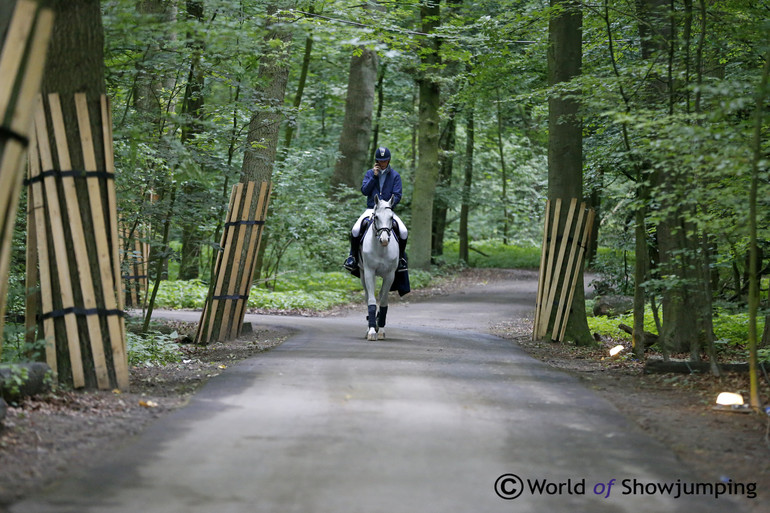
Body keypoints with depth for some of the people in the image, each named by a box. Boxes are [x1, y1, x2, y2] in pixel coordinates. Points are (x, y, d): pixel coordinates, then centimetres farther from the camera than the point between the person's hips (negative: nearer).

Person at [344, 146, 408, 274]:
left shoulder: (395, 175, 5)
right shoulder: (369, 173, 9)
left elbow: (397, 195, -2)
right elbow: (364, 191, -3)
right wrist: (374, 176, -10)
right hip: (371, 209, 0)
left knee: (403, 231, -23)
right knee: (355, 230, -25)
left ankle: (401, 258, 1)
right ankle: (353, 256, -3)